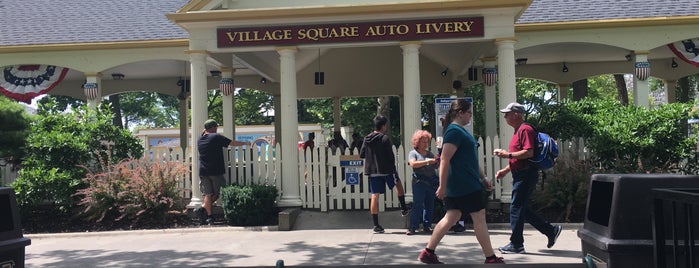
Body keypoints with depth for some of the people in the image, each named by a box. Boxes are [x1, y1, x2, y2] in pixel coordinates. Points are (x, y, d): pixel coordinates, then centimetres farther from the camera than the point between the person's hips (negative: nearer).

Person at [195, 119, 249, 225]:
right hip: (216, 171, -5)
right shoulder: (217, 137, -6)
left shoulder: (200, 140, 10)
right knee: (216, 193, 6)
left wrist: (204, 132, 25)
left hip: (203, 171, 5)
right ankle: (202, 209, -8)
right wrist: (245, 143, 12)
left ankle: (209, 216, 1)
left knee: (207, 194, 5)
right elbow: (233, 143, -1)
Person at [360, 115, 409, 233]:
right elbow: (391, 156, -13)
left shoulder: (367, 139, 5)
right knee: (398, 183, 25)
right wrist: (393, 167, 2)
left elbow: (361, 155, 10)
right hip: (386, 170, -4)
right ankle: (404, 209, 30)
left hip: (373, 172, 4)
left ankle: (376, 225, 3)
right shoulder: (385, 138, -12)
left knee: (375, 196, 3)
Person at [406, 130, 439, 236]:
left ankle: (427, 226, 16)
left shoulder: (430, 154, 19)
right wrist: (427, 161, -20)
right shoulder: (413, 153, 3)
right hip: (419, 183, -5)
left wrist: (437, 161, -3)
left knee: (430, 205, 7)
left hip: (431, 182, 6)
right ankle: (412, 227, -7)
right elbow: (413, 164, -15)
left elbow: (435, 167, 19)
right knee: (417, 205, -9)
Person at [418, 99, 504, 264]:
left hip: (457, 187, 10)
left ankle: (428, 253, 12)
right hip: (465, 185, -10)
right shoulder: (454, 131, -16)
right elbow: (445, 160, -22)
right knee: (479, 218, 0)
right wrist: (442, 186, -23)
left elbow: (470, 159, 24)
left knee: (451, 217, 10)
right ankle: (490, 258, 10)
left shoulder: (460, 130, 17)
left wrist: (483, 177, 23)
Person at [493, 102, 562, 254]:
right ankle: (551, 231, 21)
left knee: (517, 208, -5)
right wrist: (505, 170, 18)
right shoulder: (518, 131, 20)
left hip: (526, 175, -10)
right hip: (520, 175, 10)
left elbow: (528, 152, -24)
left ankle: (516, 245, 4)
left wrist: (507, 154, -20)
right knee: (522, 209, 13)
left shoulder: (525, 130, -13)